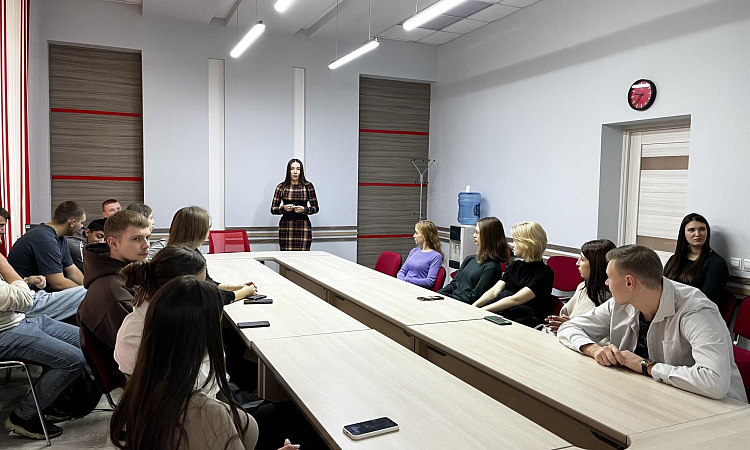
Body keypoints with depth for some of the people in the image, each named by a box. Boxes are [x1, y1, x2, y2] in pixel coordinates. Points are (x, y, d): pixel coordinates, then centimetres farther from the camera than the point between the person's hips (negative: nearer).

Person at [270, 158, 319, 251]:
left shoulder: (308, 186, 5)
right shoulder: (281, 187, 5)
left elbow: (316, 208, 7)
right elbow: (273, 209, 7)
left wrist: (304, 209, -11)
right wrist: (283, 208, -11)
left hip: (303, 226, 0)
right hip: (286, 226, 0)